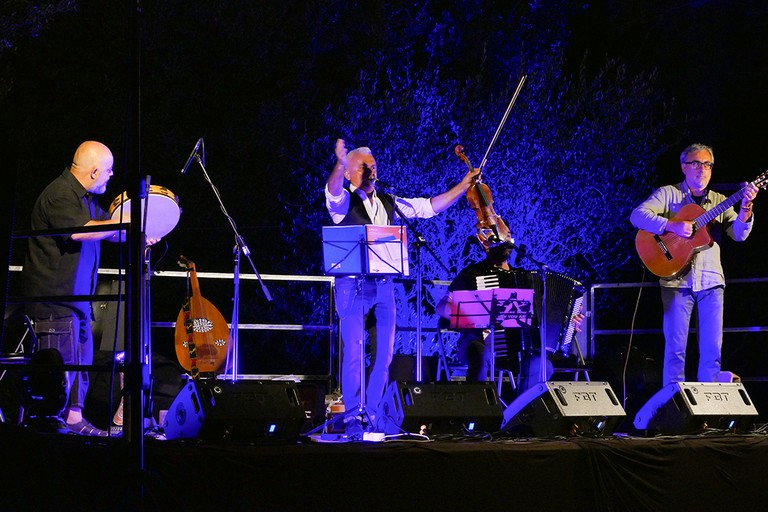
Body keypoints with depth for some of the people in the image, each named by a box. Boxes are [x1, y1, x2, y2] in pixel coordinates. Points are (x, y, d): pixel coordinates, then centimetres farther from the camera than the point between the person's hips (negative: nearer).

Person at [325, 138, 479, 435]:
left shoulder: (387, 203, 15)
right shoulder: (343, 201, 0)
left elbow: (428, 207, 17)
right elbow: (333, 190, -24)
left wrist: (463, 186, 13)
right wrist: (340, 165, -44)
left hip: (383, 286, 5)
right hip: (353, 286, -5)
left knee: (384, 353, 3)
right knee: (353, 353, -9)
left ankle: (373, 412, 12)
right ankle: (352, 416, -2)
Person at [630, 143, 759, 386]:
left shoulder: (719, 201, 15)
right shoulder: (668, 194, 6)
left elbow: (739, 234, 3)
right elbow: (637, 215, -8)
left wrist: (746, 208, -16)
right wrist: (672, 225, -20)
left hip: (711, 282, 3)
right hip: (677, 281, -3)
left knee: (712, 350, 0)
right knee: (675, 348, -4)